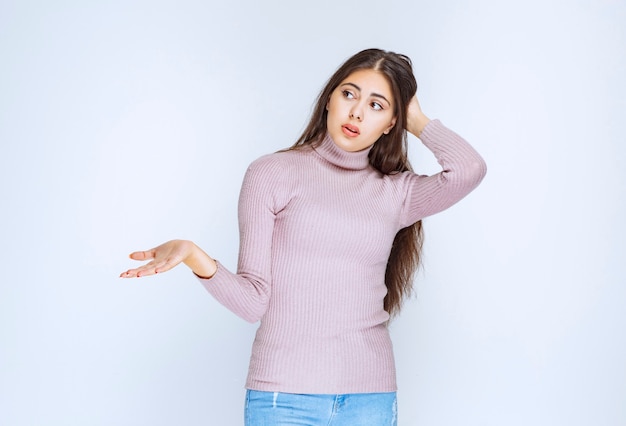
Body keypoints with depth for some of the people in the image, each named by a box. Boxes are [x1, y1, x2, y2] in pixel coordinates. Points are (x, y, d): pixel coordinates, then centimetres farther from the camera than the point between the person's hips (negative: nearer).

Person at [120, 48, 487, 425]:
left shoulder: (395, 191, 9)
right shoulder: (274, 173, 1)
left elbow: (469, 169, -12)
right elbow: (253, 302, -3)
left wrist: (417, 120, 5)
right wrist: (196, 259, -22)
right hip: (285, 395, -2)